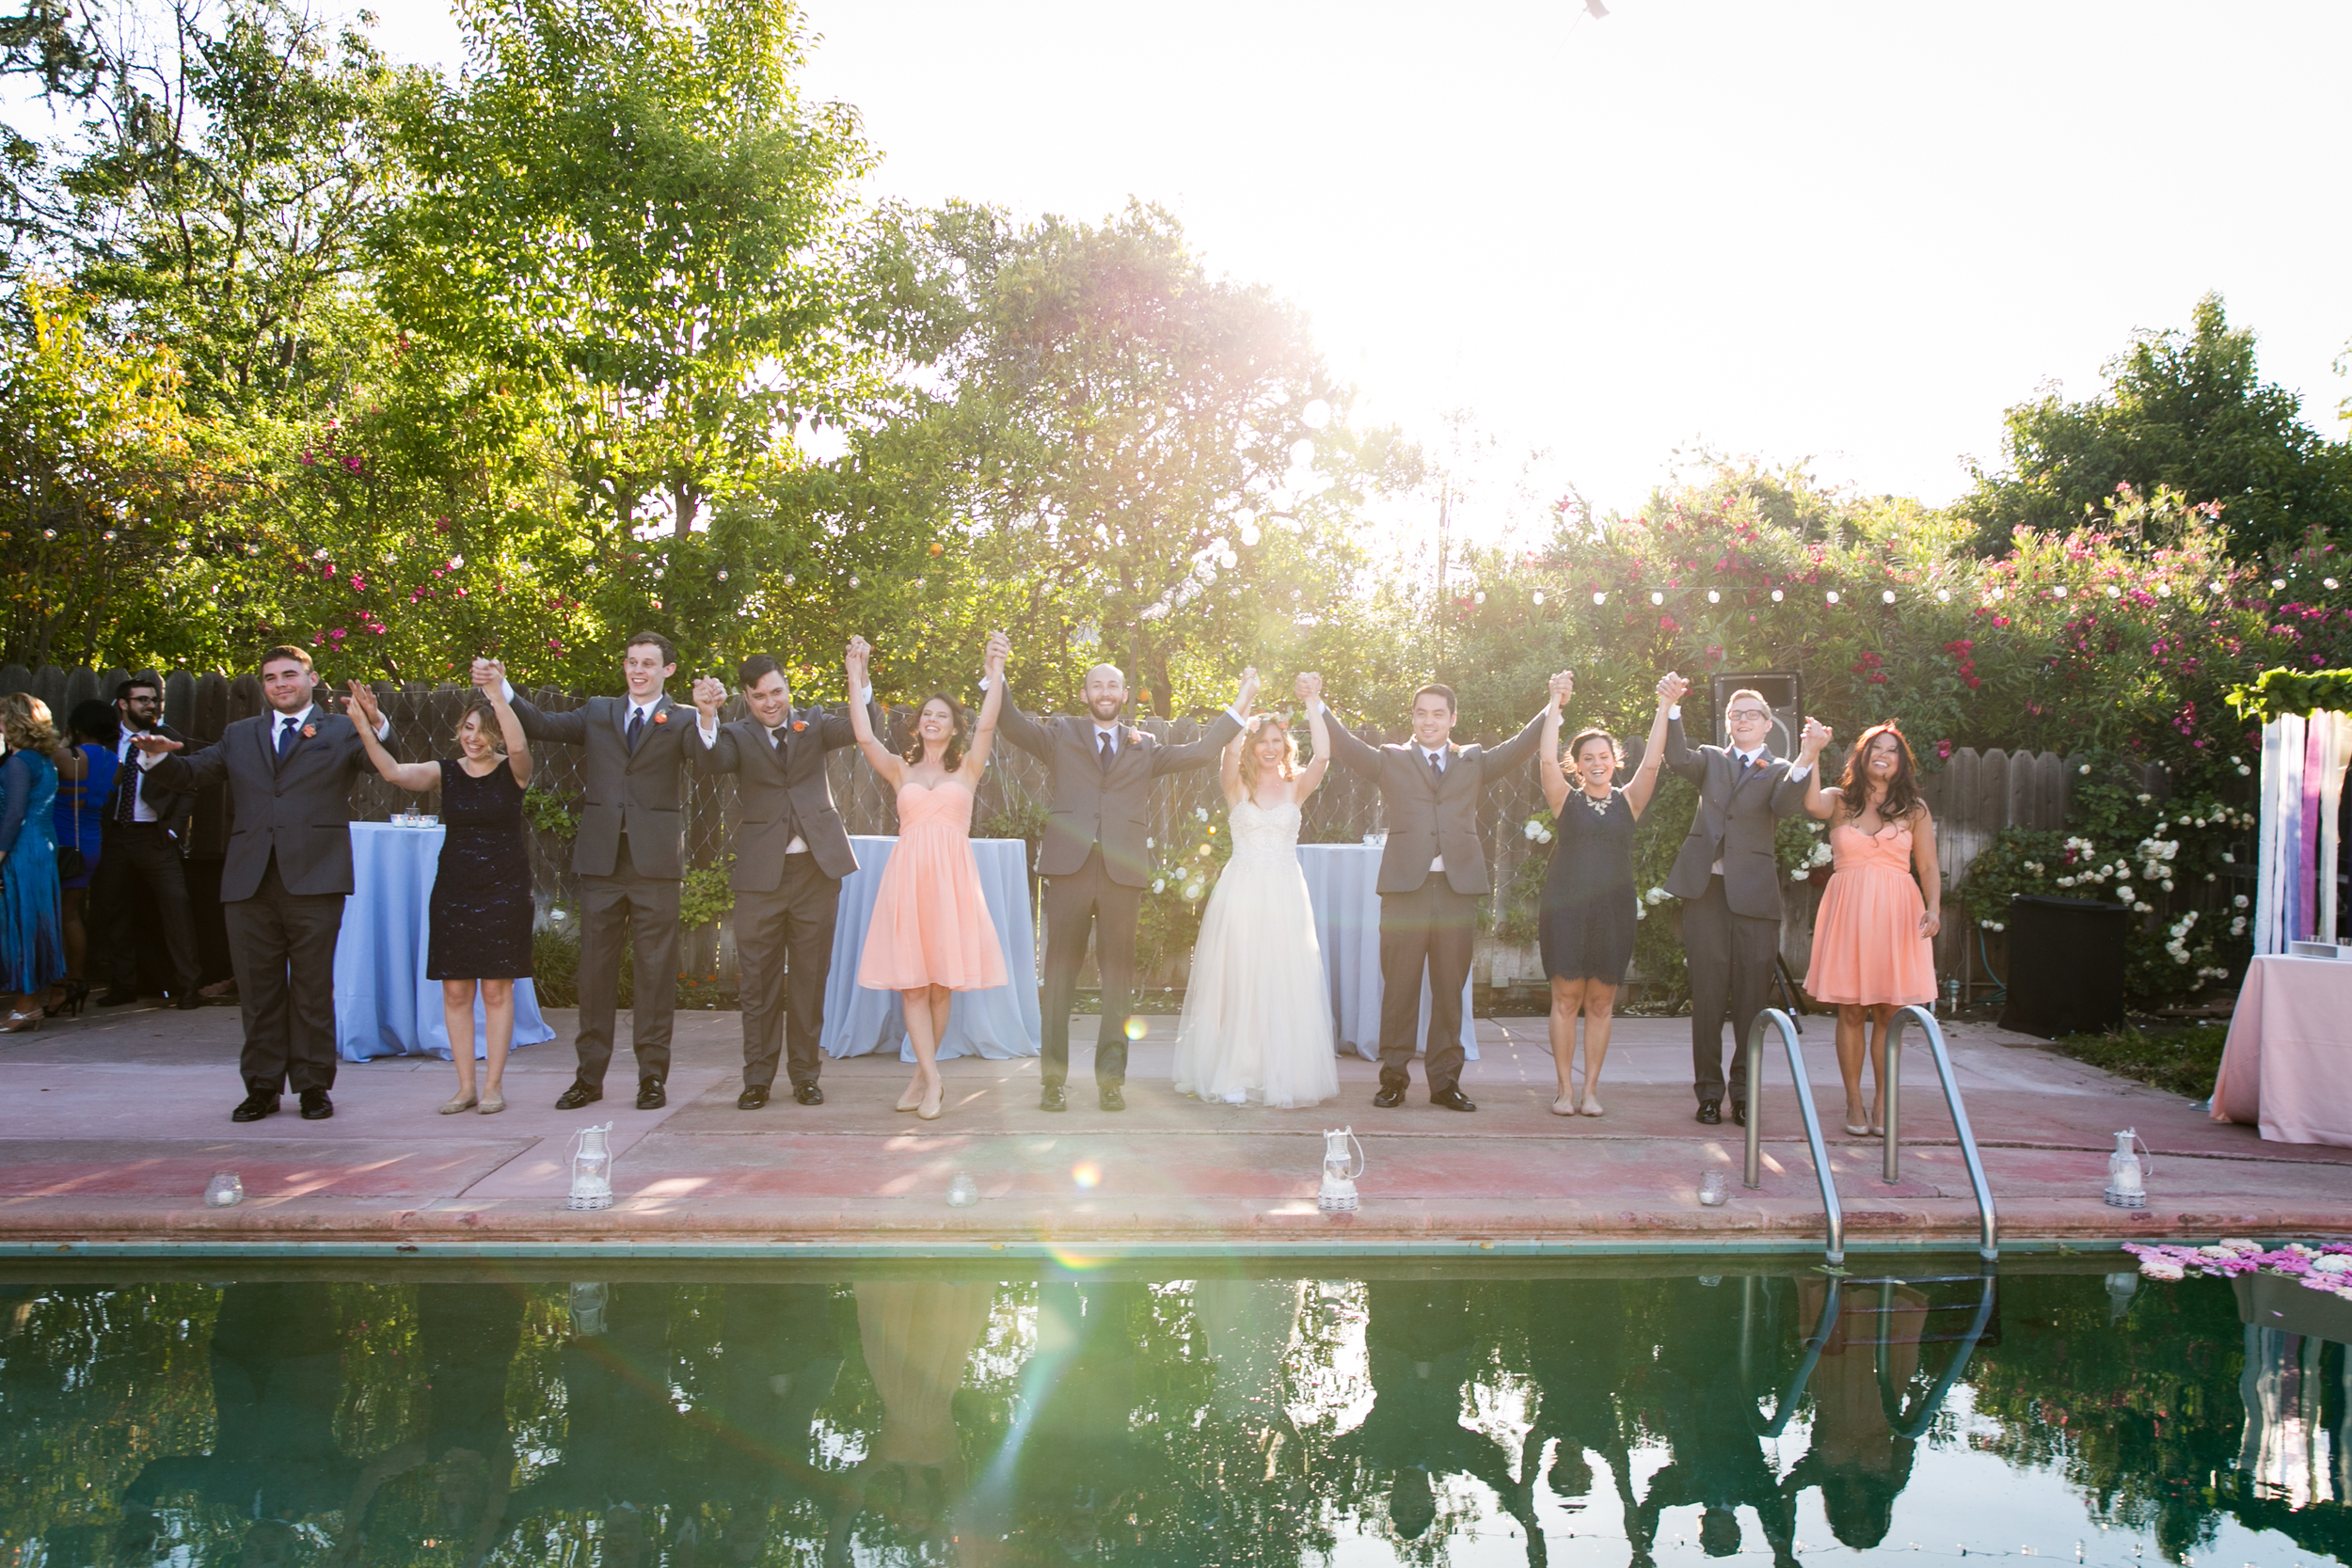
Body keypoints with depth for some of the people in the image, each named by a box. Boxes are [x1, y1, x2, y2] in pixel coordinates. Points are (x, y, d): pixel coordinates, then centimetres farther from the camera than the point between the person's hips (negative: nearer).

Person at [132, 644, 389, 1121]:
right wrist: (158, 756, -5)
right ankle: (262, 1086, 15)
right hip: (250, 881, 4)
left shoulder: (341, 732, 7)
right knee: (258, 989, 7)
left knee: (312, 987, 2)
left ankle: (313, 1085, 10)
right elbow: (190, 775, 16)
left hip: (313, 879, -3)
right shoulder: (239, 736, 19)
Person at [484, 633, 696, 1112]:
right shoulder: (599, 713, 14)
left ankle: (653, 1075, 10)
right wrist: (501, 688, -8)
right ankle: (589, 1075, 15)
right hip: (602, 858, 3)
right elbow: (542, 726, 4)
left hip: (655, 860, -3)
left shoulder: (681, 721, 4)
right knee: (595, 967, 7)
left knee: (655, 969, 2)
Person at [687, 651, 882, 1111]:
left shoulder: (814, 726, 9)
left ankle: (805, 1074, 18)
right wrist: (707, 717, -34)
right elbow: (711, 763, -16)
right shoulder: (736, 735, 4)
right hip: (761, 871, -1)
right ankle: (757, 1078, 14)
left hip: (816, 867, 1)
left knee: (810, 977, 8)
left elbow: (863, 728, -5)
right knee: (759, 981, 5)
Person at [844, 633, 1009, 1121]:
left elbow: (986, 727, -5)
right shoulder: (900, 769, 13)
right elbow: (864, 736, -2)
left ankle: (923, 1074, 14)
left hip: (951, 878, -1)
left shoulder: (967, 767, 11)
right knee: (911, 980, -4)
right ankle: (931, 1079, -2)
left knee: (942, 980, 2)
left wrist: (996, 673, -15)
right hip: (907, 876, 1)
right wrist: (857, 678, -8)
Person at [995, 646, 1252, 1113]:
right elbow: (1013, 726, 0)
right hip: (1069, 866, -1)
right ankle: (1053, 1078, 4)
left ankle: (1111, 1078, 9)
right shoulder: (1060, 736, 13)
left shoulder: (1144, 747, 17)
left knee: (1117, 973, 3)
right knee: (1061, 972, 0)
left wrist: (1242, 705, 8)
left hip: (1123, 871, 1)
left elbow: (1200, 751, 12)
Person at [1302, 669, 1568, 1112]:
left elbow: (1520, 747, 6)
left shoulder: (1474, 762, 16)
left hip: (1458, 888, 2)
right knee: (1399, 988, 1)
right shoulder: (1390, 760, 11)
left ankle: (1445, 1081, 14)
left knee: (1450, 990, 6)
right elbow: (1345, 747, 0)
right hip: (1405, 887, -1)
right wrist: (1315, 703, -14)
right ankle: (1393, 1077, 10)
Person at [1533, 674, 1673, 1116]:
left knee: (1600, 1003, 5)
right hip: (1567, 907, -1)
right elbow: (1547, 760, -9)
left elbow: (1651, 763, -4)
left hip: (1613, 909, 2)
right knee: (1566, 1000, 0)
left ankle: (1591, 1091, 12)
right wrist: (1555, 705, -10)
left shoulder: (1628, 801, 8)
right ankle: (1565, 1090, 8)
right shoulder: (1567, 800, 5)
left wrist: (1663, 710, -9)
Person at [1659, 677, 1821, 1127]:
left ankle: (1745, 1093, 13)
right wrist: (1672, 706, -17)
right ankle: (1709, 1092, 11)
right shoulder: (1711, 759, 16)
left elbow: (1784, 806, -12)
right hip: (1705, 888, 1)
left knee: (1751, 997, 2)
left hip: (1754, 893, -1)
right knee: (1707, 994, 3)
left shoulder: (1779, 771, 9)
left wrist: (1805, 761, -29)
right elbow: (1678, 758, -5)